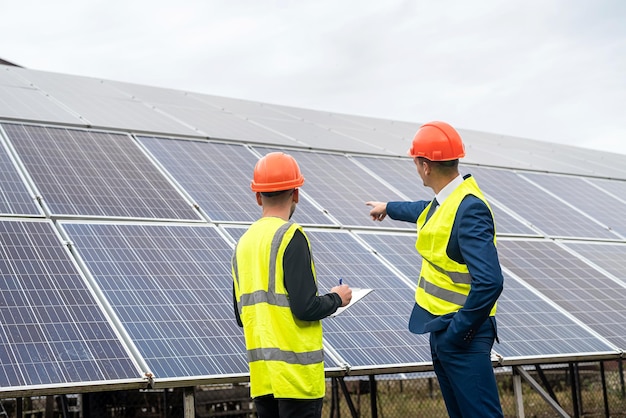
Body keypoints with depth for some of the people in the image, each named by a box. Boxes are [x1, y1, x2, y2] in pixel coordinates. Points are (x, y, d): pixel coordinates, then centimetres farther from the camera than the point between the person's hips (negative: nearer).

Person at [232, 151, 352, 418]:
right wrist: (337, 299, 0)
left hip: (261, 374, 7)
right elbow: (305, 308, -17)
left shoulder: (244, 243, 11)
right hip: (296, 373, -7)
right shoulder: (291, 237, -12)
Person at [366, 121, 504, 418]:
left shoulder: (470, 209, -23)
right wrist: (389, 208, 50)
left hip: (462, 335, -10)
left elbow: (489, 281, -30)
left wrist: (459, 331, -22)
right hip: (440, 328, 10)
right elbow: (425, 212, 33)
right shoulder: (446, 201, 6)